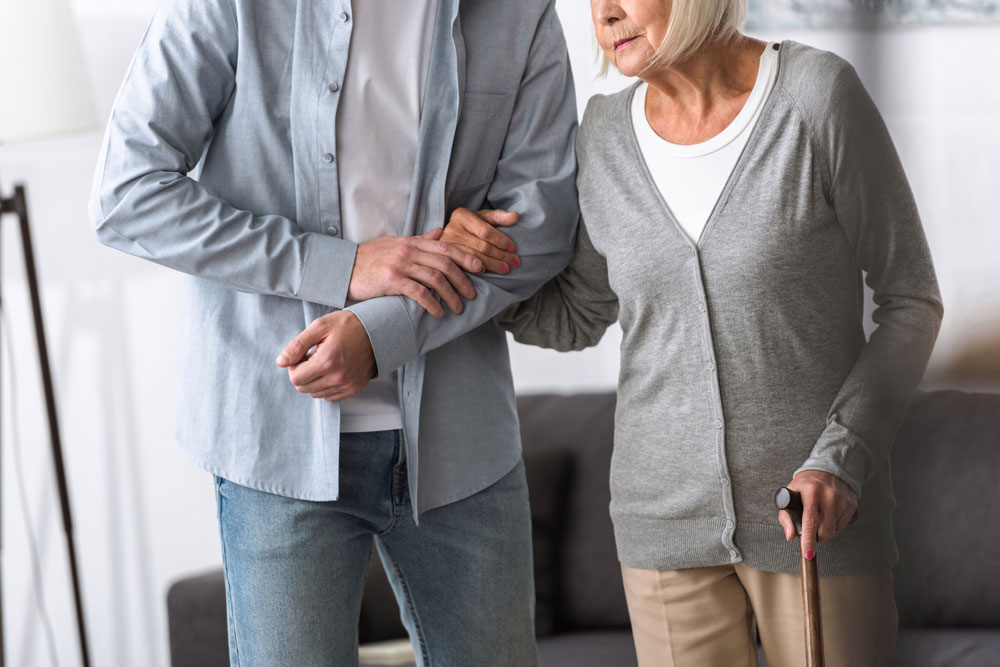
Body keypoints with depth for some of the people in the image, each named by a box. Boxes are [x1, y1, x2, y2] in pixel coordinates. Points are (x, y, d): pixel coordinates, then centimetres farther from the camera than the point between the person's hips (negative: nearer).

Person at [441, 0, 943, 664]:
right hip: (672, 511, 3)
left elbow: (912, 300, -8)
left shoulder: (819, 94, -13)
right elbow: (577, 319, 12)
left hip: (822, 512, -3)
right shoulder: (610, 136, -1)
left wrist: (843, 459, -20)